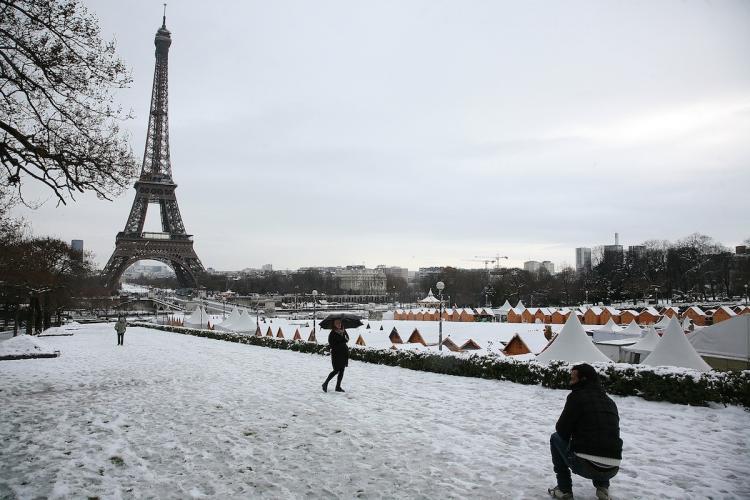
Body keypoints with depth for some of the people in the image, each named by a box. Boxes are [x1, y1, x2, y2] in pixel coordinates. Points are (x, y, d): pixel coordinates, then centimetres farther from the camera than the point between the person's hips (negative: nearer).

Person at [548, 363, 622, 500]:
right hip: (612, 470, 7)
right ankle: (602, 486, 18)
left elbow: (561, 429, 0)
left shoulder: (577, 396, -4)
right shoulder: (610, 401, 17)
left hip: (585, 467, -6)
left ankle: (564, 489, 14)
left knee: (556, 438, 18)